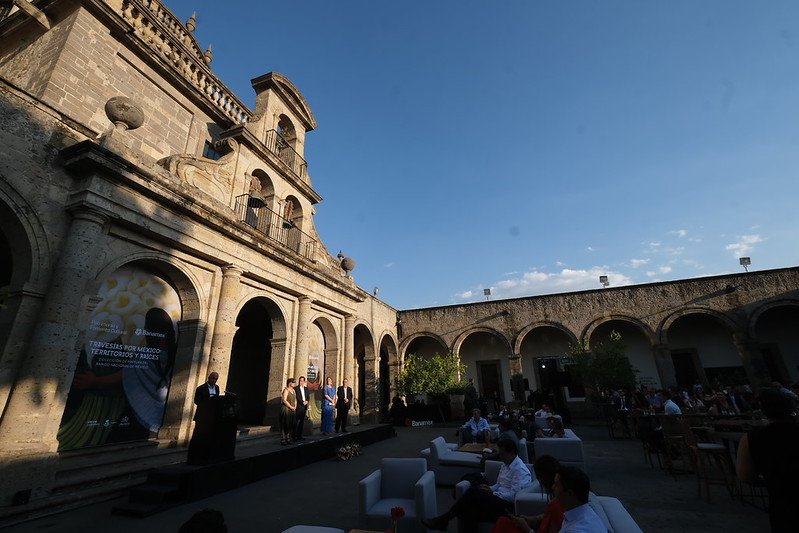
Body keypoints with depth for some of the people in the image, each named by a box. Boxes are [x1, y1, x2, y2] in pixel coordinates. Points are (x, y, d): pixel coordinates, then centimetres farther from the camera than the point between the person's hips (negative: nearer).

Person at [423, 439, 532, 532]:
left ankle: (443, 519, -21)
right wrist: (490, 489, 3)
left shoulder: (520, 470, -12)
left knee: (474, 491, -27)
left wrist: (492, 493, -13)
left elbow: (513, 495, -19)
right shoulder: (505, 465, 18)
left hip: (508, 506, -8)